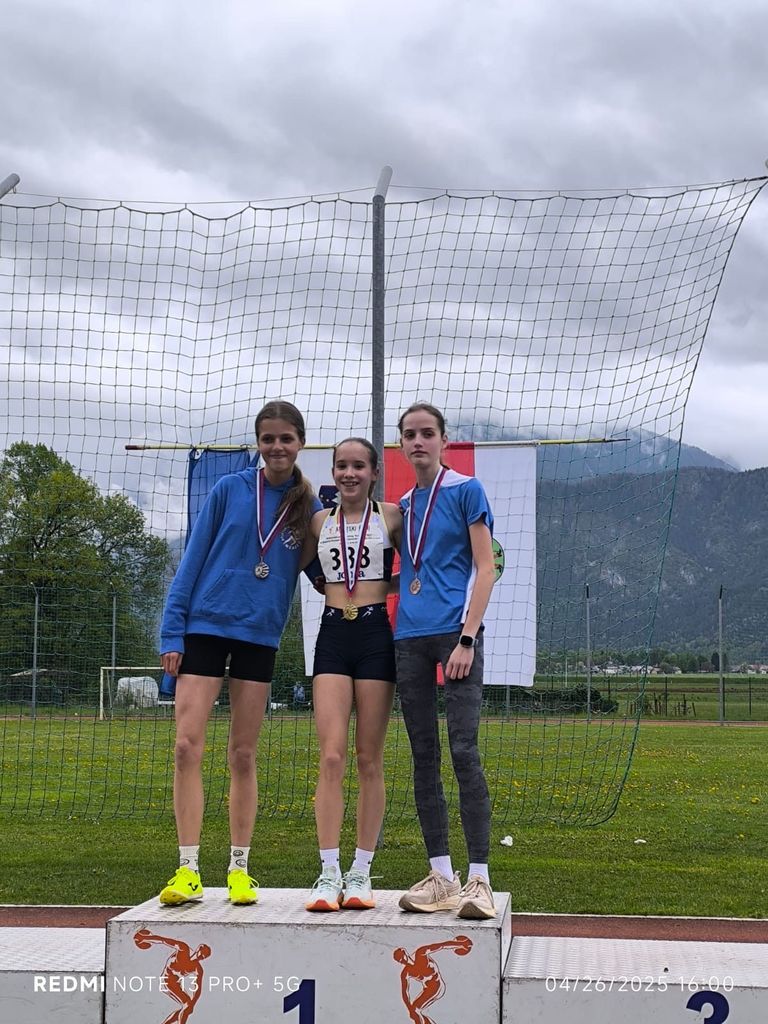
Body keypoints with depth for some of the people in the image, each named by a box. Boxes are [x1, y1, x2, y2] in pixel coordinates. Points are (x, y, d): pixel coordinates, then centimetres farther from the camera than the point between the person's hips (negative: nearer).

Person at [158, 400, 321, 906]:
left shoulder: (309, 508, 4)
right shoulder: (229, 490, 0)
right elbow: (193, 560, 1)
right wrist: (172, 631, -4)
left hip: (260, 637, 1)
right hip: (205, 626, -1)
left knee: (243, 755, 6)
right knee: (188, 746, -9)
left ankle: (239, 870, 14)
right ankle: (188, 870, -5)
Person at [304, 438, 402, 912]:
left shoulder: (391, 517, 4)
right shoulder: (320, 522, 12)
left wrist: (380, 586, -2)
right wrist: (342, 588, 9)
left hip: (375, 633, -2)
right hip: (333, 635, 2)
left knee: (370, 760, 2)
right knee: (331, 757, -8)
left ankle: (361, 873, 8)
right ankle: (329, 874, -7)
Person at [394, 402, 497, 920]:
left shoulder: (466, 490, 1)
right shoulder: (403, 506, 19)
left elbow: (484, 569, -5)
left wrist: (467, 638, -14)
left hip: (455, 631, -6)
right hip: (410, 636, 6)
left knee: (464, 752, -12)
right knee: (424, 757, 5)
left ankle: (479, 879, -9)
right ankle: (441, 876, 10)